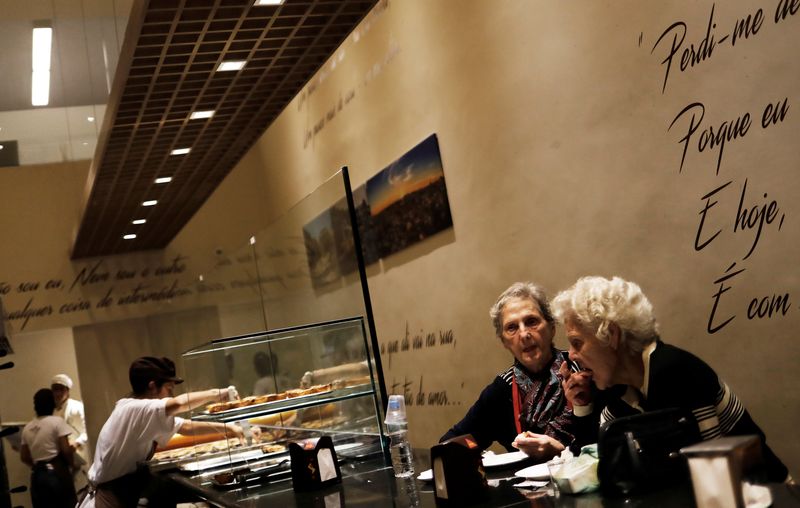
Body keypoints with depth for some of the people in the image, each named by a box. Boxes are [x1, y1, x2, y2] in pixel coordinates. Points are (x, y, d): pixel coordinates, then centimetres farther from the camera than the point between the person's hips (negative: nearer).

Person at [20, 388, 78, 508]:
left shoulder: (27, 428, 11)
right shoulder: (57, 421, -5)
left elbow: (24, 457, 13)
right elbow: (66, 450, -11)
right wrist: (72, 463, 7)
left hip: (37, 475, 5)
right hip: (57, 473, -5)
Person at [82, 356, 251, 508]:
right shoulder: (131, 408, -22)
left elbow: (186, 427, 10)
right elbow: (178, 403, -34)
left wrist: (226, 428, 2)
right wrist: (215, 394, -22)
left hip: (127, 492, 9)